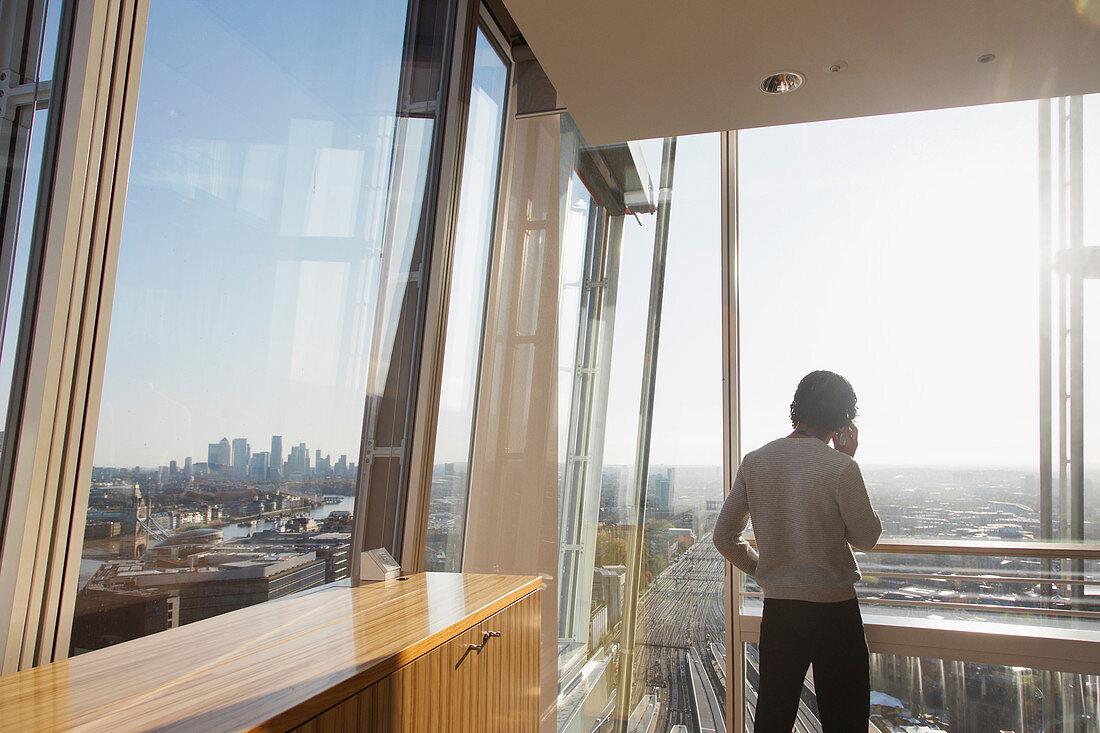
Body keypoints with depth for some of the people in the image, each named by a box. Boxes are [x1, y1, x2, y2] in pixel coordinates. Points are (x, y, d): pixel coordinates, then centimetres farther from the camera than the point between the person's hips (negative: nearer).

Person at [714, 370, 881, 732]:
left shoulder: (755, 461, -2)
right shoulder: (840, 467, -15)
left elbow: (724, 537, 4)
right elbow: (867, 537, 1)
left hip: (776, 610, 4)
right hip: (834, 610, -4)